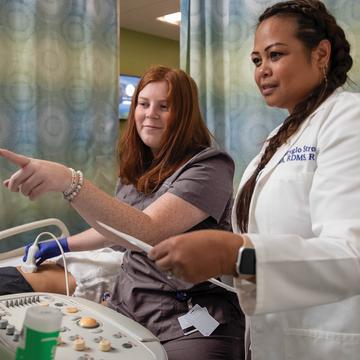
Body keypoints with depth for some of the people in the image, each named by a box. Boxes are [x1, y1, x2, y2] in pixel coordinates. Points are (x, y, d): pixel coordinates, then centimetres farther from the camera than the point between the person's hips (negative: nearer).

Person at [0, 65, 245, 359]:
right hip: (127, 305, 7)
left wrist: (69, 182, -38)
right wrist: (65, 245, 27)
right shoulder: (137, 167, 9)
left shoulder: (209, 167, -15)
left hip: (195, 321, -6)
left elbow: (146, 233, -30)